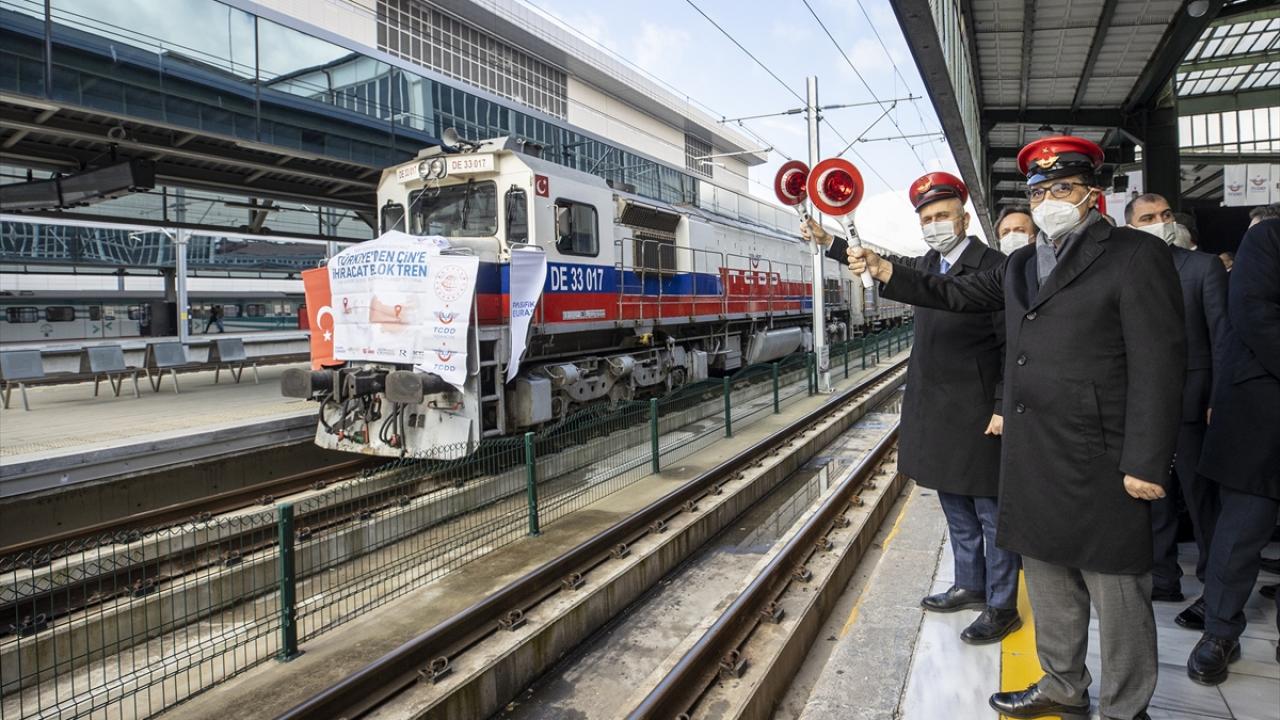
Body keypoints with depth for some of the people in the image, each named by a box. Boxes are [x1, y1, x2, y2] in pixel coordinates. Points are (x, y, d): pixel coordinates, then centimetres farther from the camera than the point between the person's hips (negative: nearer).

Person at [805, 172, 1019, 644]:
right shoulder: (926, 266, 9)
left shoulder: (993, 268, -13)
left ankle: (1002, 608, 17)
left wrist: (1004, 408, -18)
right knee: (956, 509, 19)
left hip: (976, 416, -8)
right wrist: (827, 241, 28)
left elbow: (1012, 345, -15)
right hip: (934, 411, 8)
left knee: (991, 512, 3)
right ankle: (969, 587, 35)